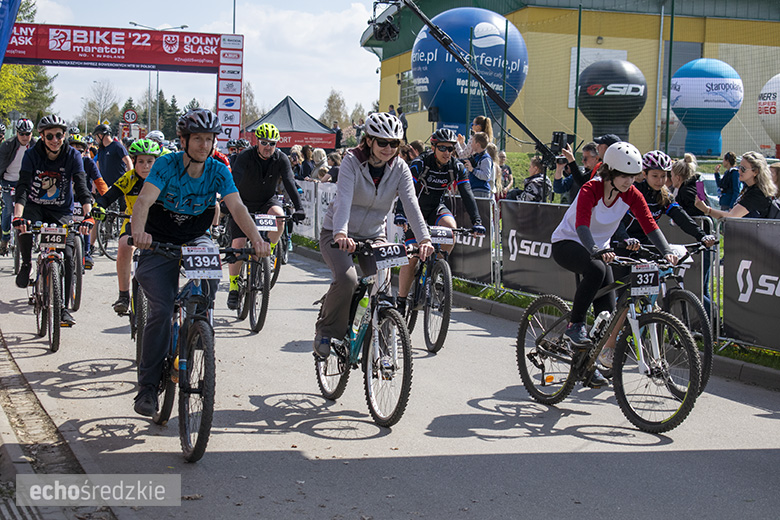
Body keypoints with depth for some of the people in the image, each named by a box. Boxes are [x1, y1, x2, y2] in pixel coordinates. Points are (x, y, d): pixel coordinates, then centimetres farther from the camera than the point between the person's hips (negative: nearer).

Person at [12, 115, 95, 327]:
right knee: (25, 230, -34)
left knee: (67, 257, -15)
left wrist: (88, 216, -39)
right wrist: (18, 216, -40)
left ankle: (63, 307, -5)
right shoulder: (32, 155, -14)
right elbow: (22, 186, -23)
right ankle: (26, 264, -2)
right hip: (35, 207, 0)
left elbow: (81, 187, -23)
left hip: (62, 212, 0)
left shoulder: (73, 156, -13)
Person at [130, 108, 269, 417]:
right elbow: (144, 200, -30)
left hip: (195, 239, 3)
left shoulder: (218, 171, -9)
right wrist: (138, 231, -51)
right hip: (159, 242, -3)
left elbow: (236, 207, -20)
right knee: (161, 311, -16)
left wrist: (256, 239, -39)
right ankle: (147, 386, -6)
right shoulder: (166, 165, -17)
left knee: (211, 273, -27)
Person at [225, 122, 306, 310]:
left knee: (279, 216, -32)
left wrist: (299, 208, -36)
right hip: (244, 203, -2)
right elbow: (235, 181, -32)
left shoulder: (281, 159, -14)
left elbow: (289, 183, -23)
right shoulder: (245, 157, -20)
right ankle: (233, 288, -1)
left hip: (267, 201, 2)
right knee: (238, 243, -13)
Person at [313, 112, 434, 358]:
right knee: (347, 279, -28)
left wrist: (424, 239, -36)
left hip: (373, 235, 4)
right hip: (338, 234, -4)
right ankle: (326, 330, -3)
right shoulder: (352, 161, -18)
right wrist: (341, 234, -49)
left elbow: (411, 204, -20)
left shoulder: (400, 168, -8)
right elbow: (344, 198, -32)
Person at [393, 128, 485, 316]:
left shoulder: (457, 168, -12)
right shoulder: (419, 164, -22)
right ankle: (401, 301, 2)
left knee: (451, 227, -31)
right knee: (412, 257, -11)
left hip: (437, 207, 3)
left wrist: (476, 222, -27)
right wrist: (400, 214, -48)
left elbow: (467, 195, -15)